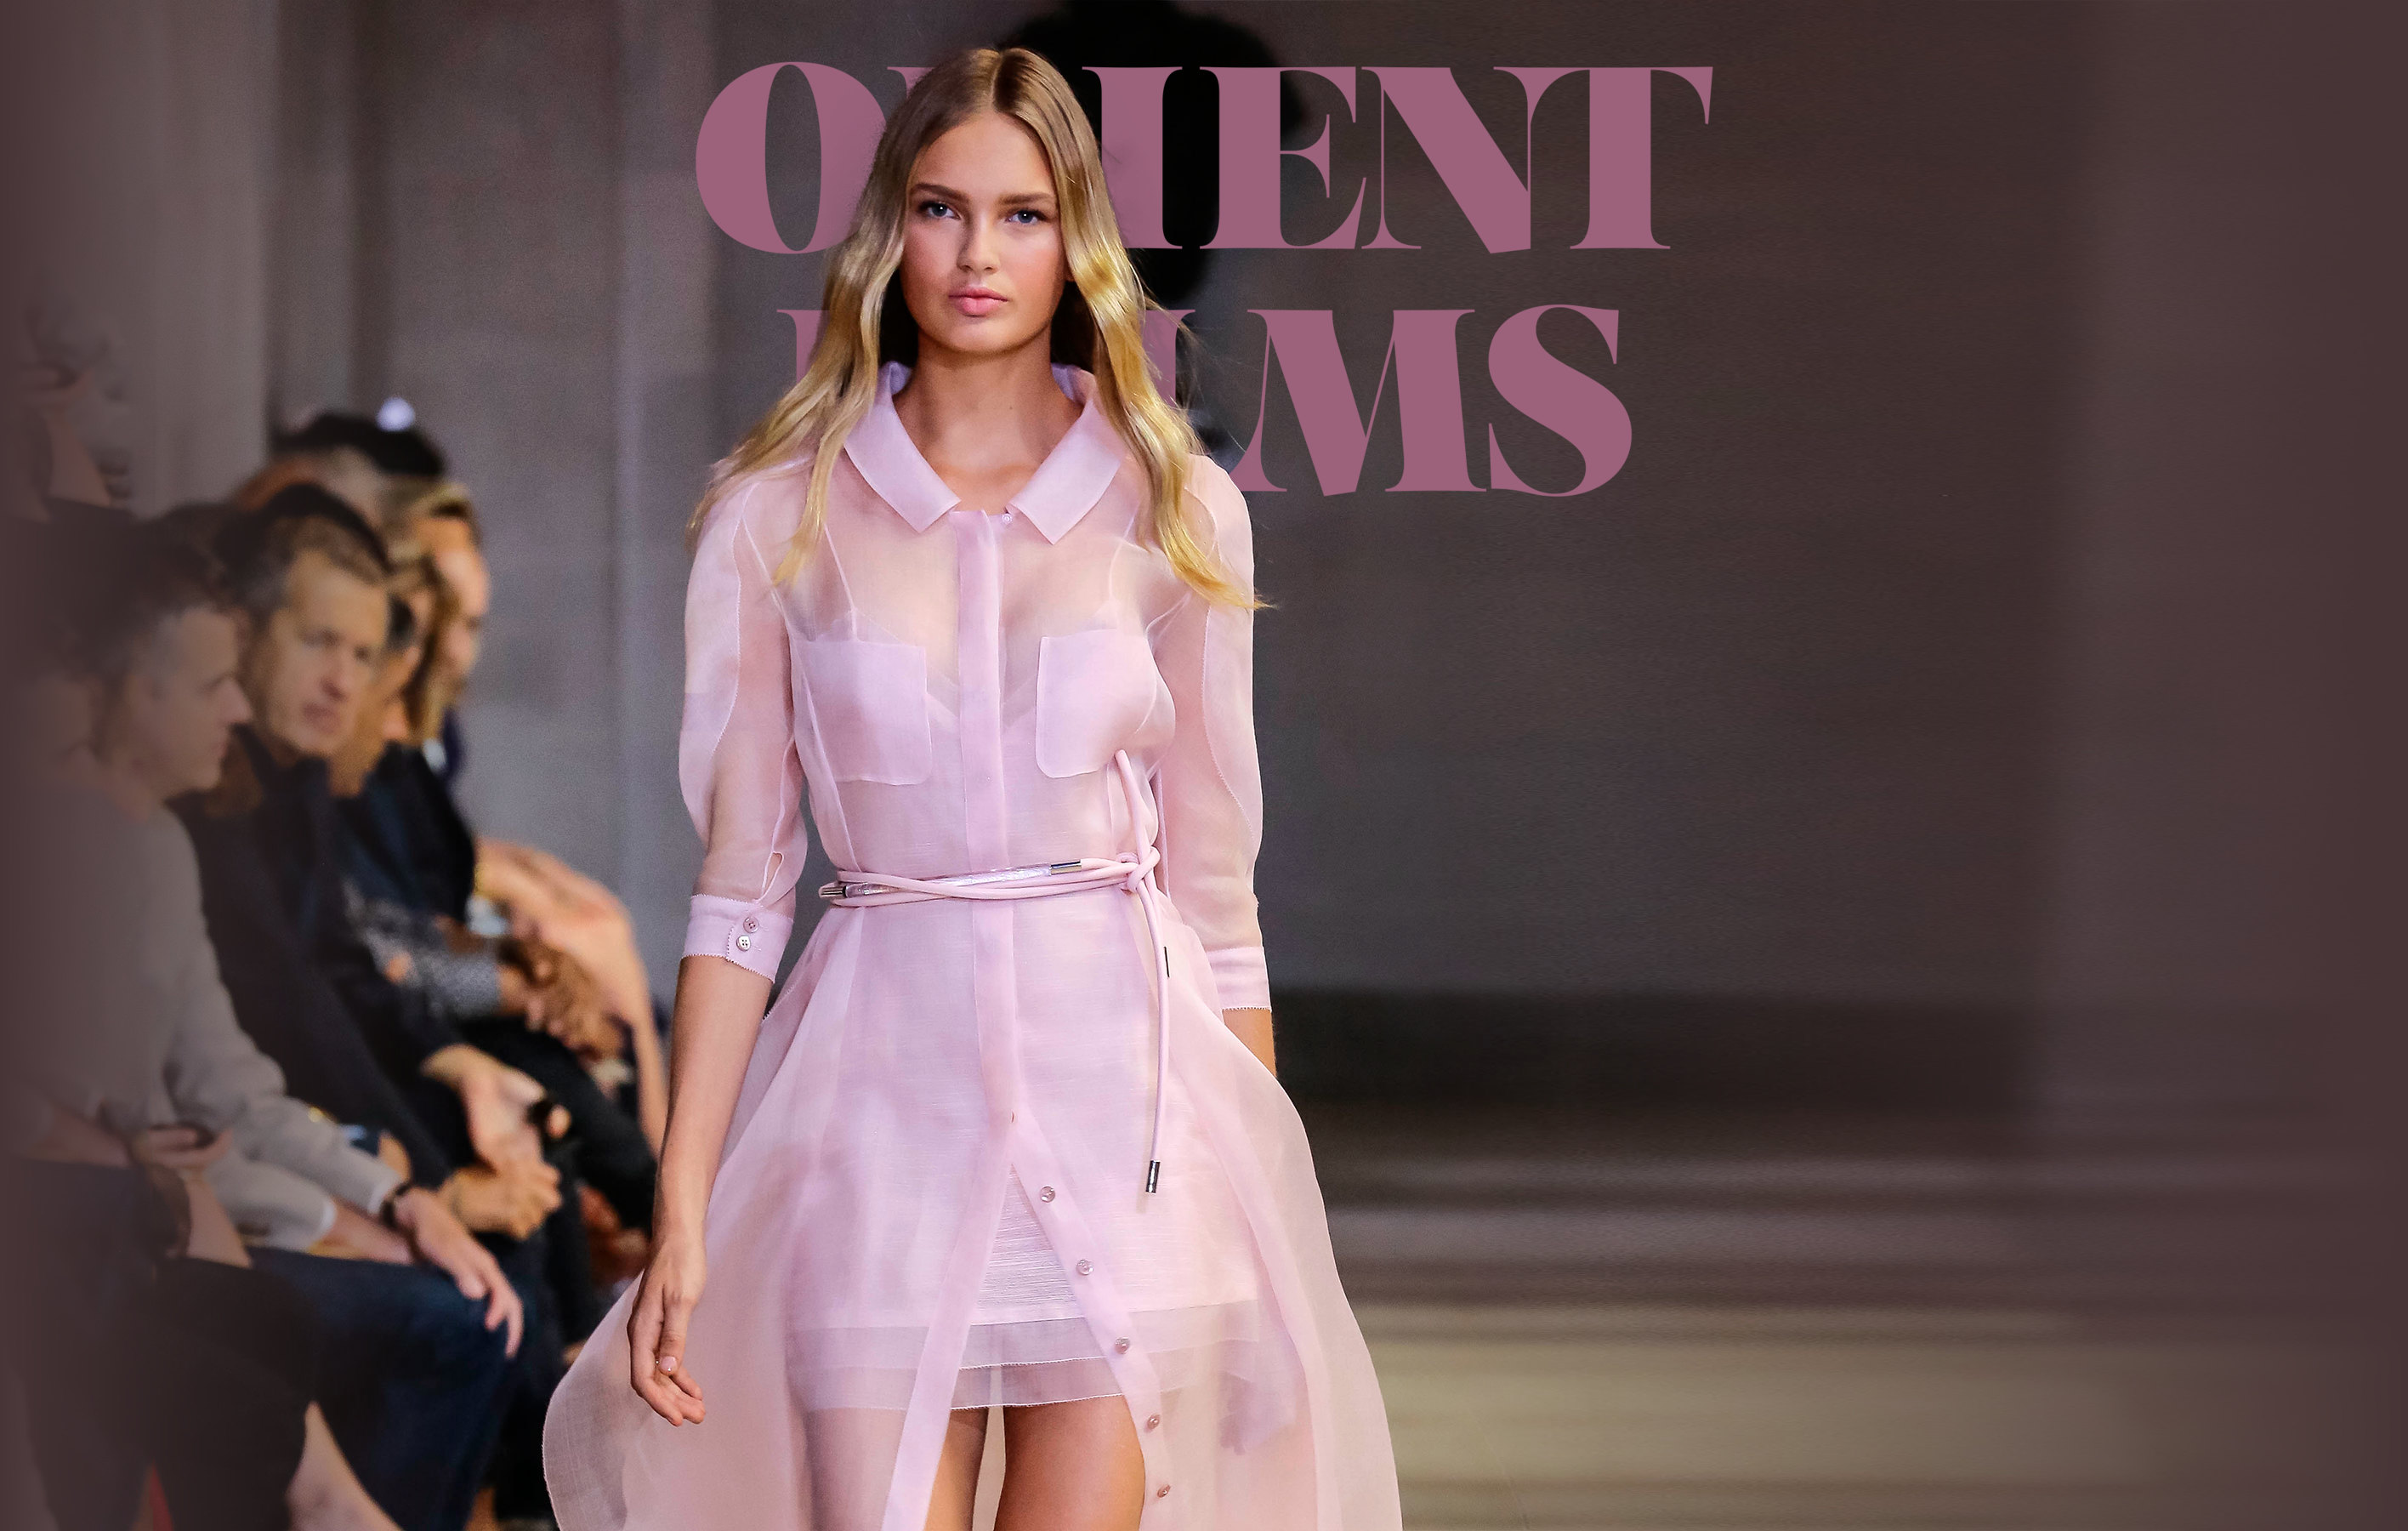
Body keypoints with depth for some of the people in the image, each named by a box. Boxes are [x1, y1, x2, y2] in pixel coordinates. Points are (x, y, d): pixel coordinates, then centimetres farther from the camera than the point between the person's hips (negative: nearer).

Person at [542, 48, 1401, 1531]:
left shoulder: (1175, 507, 5)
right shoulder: (780, 514, 3)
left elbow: (1215, 880, 8)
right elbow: (743, 885, 3)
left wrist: (1269, 1214, 6)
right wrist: (681, 1214, -2)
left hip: (1122, 1092, 0)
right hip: (882, 1090, 0)